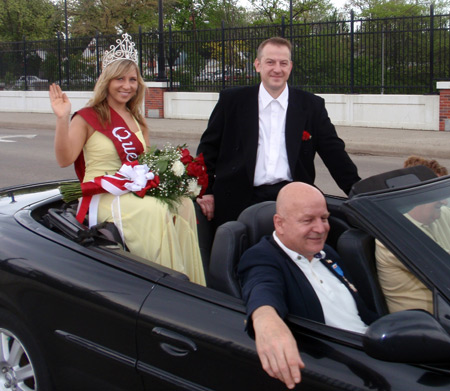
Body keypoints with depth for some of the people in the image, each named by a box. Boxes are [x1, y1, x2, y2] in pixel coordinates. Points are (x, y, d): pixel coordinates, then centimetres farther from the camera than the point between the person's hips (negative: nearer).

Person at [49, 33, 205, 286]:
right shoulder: (88, 118, 0)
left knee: (184, 204, -23)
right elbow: (65, 159, -11)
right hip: (103, 197, -6)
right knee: (155, 212, -33)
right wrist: (62, 119, -22)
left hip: (136, 193, 6)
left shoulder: (137, 121, 19)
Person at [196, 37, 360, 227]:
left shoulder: (312, 106, 12)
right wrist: (205, 190, 3)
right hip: (242, 202, 0)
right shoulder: (232, 100, 10)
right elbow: (209, 147, 13)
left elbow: (334, 152, 12)